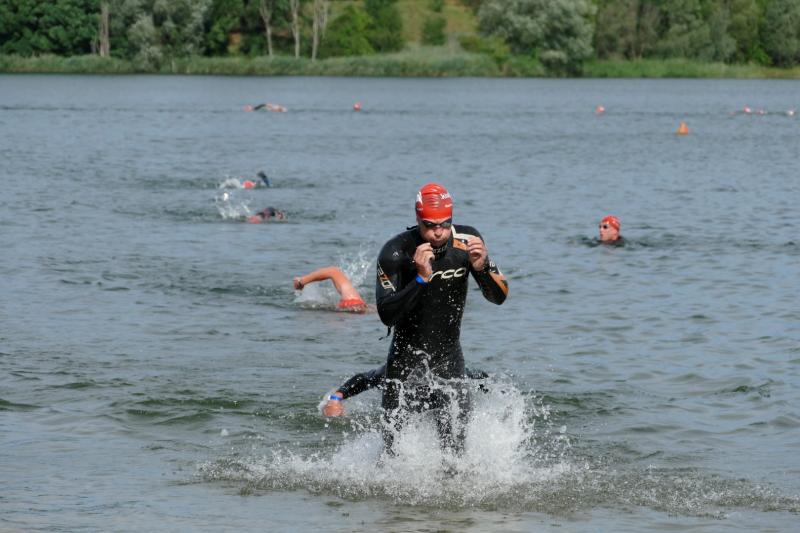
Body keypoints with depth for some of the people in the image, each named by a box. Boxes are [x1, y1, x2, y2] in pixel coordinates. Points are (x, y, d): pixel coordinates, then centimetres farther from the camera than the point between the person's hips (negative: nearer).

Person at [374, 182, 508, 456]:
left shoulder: (467, 241, -10)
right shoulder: (396, 253, -20)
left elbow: (499, 297, -6)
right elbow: (386, 315, -26)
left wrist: (482, 267, -26)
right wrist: (421, 278, -37)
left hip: (450, 357, 2)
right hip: (406, 358, -2)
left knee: (455, 446, -3)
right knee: (392, 439, 2)